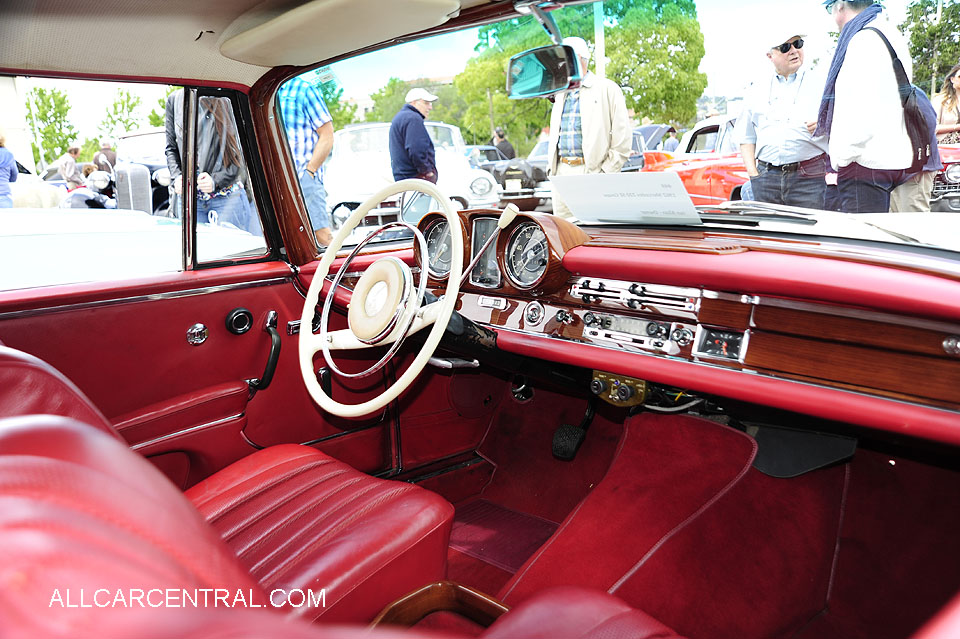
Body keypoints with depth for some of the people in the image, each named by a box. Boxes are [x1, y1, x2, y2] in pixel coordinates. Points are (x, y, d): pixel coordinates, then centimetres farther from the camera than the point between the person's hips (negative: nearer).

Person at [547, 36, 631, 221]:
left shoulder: (606, 89, 1)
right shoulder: (561, 94, 21)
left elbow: (623, 136, -4)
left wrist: (607, 171, -10)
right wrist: (551, 167, 14)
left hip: (592, 172, -6)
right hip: (561, 173, 6)